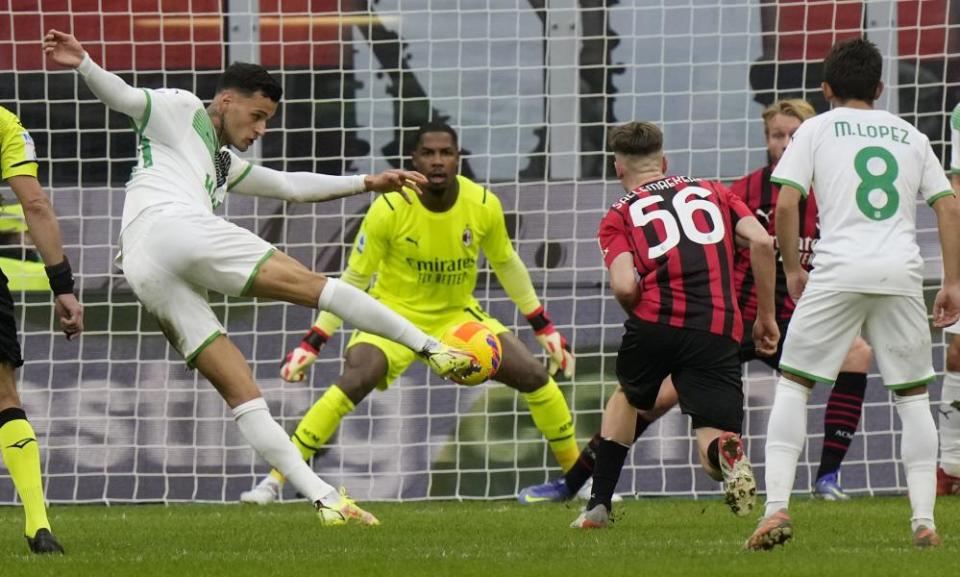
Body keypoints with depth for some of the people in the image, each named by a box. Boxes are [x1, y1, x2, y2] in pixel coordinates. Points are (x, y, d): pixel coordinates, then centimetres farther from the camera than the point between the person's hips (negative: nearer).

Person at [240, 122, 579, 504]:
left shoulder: (484, 206, -13)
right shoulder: (389, 210, -21)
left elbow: (506, 264, 7)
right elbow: (353, 279, -10)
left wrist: (545, 328, 10)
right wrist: (312, 343, -11)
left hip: (457, 315, 3)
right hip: (395, 314, -3)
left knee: (535, 376, -9)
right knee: (353, 383, -29)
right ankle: (274, 480, -24)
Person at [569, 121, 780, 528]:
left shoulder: (619, 216, 14)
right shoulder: (712, 192, 22)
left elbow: (624, 286, -4)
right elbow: (762, 242, 7)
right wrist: (766, 317, 13)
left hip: (655, 324, 0)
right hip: (718, 329, 0)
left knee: (627, 397, 32)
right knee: (711, 453, 1)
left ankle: (598, 505, 27)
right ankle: (725, 451, -36)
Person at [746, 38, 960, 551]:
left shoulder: (816, 129, 10)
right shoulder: (908, 135, 18)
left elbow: (786, 205, -1)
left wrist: (793, 269, 11)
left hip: (838, 274, -2)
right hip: (901, 275, 2)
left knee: (792, 385, 7)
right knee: (913, 395, 13)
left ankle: (777, 507, -7)